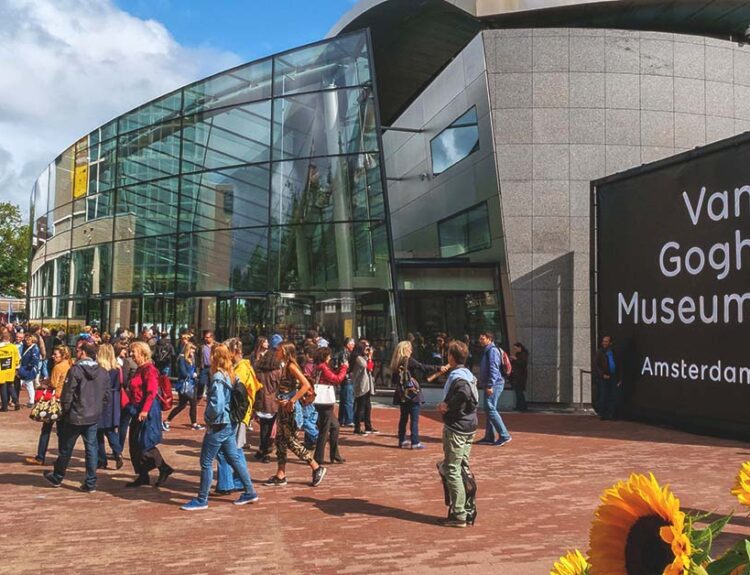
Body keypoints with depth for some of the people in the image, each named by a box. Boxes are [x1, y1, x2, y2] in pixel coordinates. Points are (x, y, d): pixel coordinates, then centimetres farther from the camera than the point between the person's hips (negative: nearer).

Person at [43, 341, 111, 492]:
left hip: (75, 417, -4)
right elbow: (107, 396, 4)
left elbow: (67, 394, -14)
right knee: (91, 448, 8)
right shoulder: (103, 372, 1)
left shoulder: (75, 370, -15)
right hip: (93, 417, 4)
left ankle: (57, 477, 31)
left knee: (66, 448, 13)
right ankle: (90, 483, 7)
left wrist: (64, 411, 0)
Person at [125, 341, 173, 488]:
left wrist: (145, 410, -26)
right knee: (134, 444, 11)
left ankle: (164, 468, 6)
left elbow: (152, 392, -21)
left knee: (144, 444, -8)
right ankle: (142, 476, 18)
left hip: (147, 411, -10)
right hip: (138, 410, 10)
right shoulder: (140, 369, 16)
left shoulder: (149, 369, -14)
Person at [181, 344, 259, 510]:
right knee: (234, 458, 16)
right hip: (230, 424, 9)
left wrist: (208, 417, -9)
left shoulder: (218, 379, -19)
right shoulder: (231, 376, 7)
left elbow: (216, 406, -26)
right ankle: (250, 492, 20)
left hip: (219, 426, -9)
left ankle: (202, 500, 10)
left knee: (206, 462, 1)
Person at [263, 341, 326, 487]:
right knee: (280, 440, 9)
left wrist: (291, 401, -23)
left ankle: (317, 468, 4)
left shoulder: (291, 366, -14)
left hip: (290, 409, -9)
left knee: (291, 441, -5)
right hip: (283, 409, 9)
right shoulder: (284, 367, 12)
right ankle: (280, 476, 15)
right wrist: (280, 399, 0)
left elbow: (306, 385, -25)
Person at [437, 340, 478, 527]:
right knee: (464, 469, 16)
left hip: (456, 428, -9)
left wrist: (447, 406, -21)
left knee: (452, 471, -2)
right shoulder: (467, 373, 12)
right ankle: (469, 511, 22)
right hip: (468, 428, 10)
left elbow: (465, 392, -36)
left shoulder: (457, 376, -16)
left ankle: (458, 515, 1)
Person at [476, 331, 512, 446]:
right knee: (489, 409, 11)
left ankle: (504, 436, -12)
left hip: (494, 385, -10)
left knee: (490, 409, -13)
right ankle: (489, 437, 16)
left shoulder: (492, 350, -12)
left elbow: (494, 369, -20)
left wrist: (490, 385, -25)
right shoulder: (486, 351, 20)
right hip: (490, 385, 10)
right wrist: (487, 385, 21)